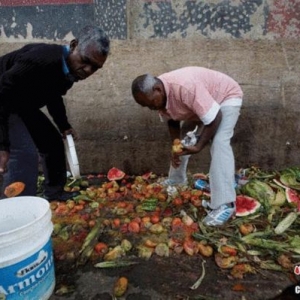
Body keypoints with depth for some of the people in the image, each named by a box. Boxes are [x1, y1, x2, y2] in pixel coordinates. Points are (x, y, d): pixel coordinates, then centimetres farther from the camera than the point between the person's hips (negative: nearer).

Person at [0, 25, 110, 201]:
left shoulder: (70, 68, -5)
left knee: (53, 142, 13)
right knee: (25, 156, -21)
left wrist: (64, 126, 6)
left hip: (22, 105, 9)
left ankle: (54, 193, 31)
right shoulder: (41, 60, -34)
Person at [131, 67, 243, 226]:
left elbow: (215, 118, -35)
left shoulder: (185, 87, -42)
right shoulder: (158, 95, -16)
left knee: (219, 143, -27)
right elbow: (173, 121, -2)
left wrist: (199, 146, -31)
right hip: (198, 104, 8)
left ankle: (224, 205, -26)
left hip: (226, 96, -7)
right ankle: (175, 184, 30)